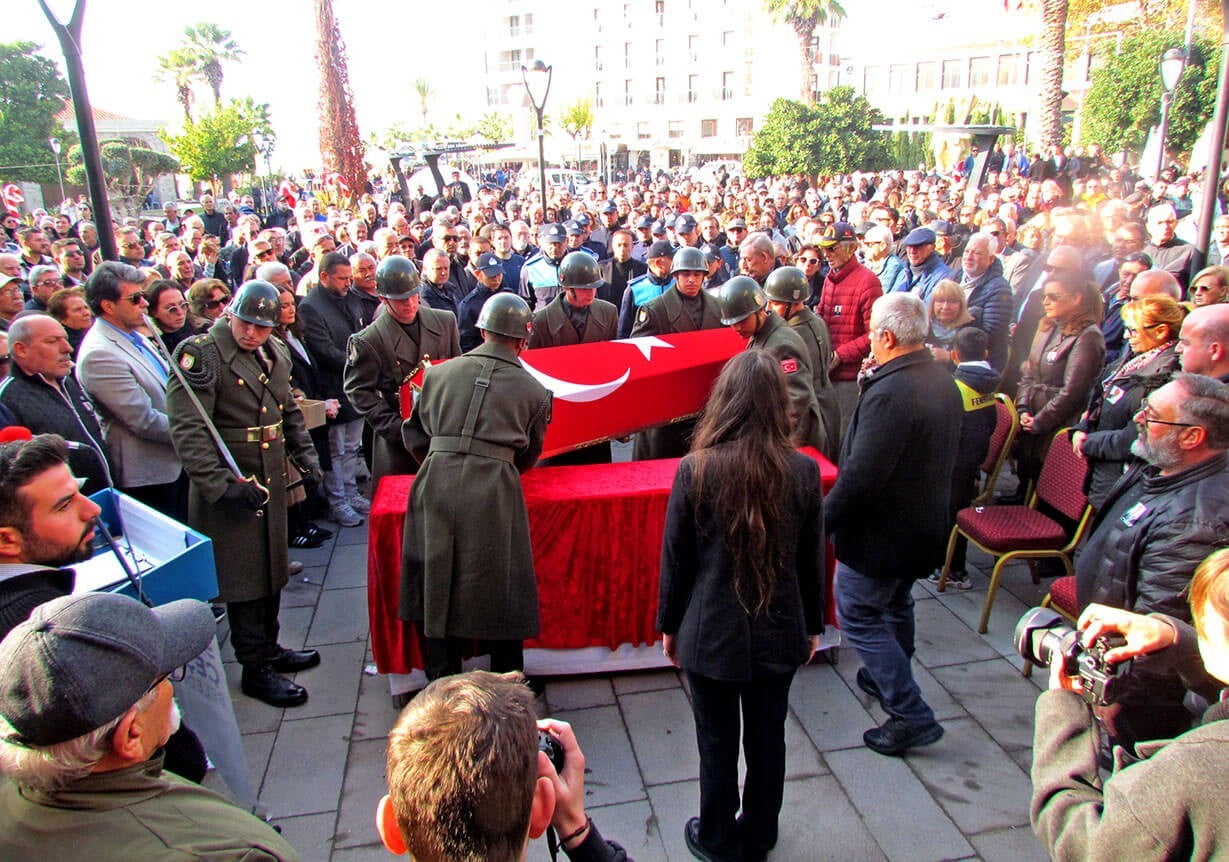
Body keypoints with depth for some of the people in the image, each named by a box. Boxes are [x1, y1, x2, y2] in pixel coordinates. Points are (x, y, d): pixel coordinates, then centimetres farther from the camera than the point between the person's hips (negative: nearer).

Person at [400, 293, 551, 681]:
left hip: (435, 484, 2)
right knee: (498, 594, 10)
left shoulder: (439, 373, 13)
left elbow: (415, 436, 21)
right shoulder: (533, 391, 9)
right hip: (493, 493, -2)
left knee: (436, 590, 14)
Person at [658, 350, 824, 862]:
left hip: (711, 634, -2)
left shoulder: (696, 470, -18)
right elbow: (811, 560, -1)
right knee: (767, 739, 20)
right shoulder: (803, 472, -11)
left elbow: (676, 557, -9)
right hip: (779, 633, 3)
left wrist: (669, 625, 6)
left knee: (718, 743, 15)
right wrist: (813, 625, 14)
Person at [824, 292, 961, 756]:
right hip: (925, 524, 9)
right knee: (895, 606, 26)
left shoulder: (889, 393, -28)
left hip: (880, 531, -9)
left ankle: (912, 715, 7)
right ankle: (889, 680, 47)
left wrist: (824, 519, -19)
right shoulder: (945, 383, 2)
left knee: (858, 616, 5)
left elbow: (860, 477, -29)